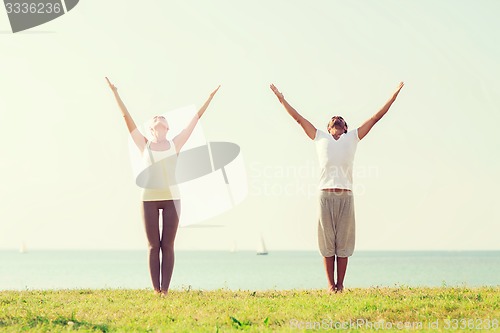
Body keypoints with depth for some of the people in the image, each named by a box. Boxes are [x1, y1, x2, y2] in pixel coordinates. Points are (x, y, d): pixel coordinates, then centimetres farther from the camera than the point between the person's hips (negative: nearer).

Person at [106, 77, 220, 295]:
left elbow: (195, 119, 10)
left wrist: (210, 97, 11)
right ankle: (156, 290, 4)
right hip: (149, 199, 0)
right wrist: (115, 94, 5)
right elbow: (127, 118, 6)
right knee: (153, 246, 2)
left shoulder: (175, 144, 7)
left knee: (167, 246, 0)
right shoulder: (144, 145, 6)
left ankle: (165, 290, 2)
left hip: (171, 198, 0)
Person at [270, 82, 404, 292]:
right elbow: (299, 118, 23)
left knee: (344, 242, 1)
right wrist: (281, 99, 24)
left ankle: (340, 284, 4)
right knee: (327, 242, -1)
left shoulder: (352, 138, 19)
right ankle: (330, 284, 4)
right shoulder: (320, 137, 19)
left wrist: (394, 96, 21)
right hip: (326, 194, 0)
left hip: (346, 196, 0)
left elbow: (375, 118, 20)